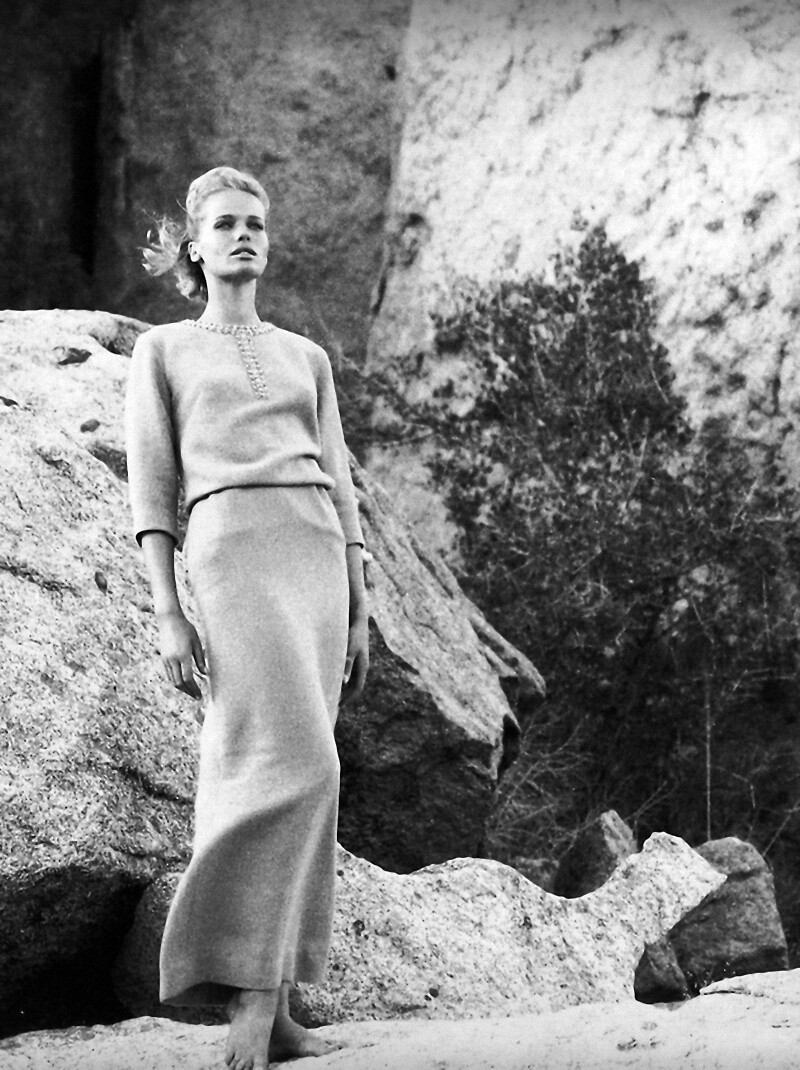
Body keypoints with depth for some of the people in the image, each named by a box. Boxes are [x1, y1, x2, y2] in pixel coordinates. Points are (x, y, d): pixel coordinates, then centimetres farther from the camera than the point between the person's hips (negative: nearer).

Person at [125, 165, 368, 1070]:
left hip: (317, 557, 5)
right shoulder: (161, 352, 13)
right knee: (293, 763, -21)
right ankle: (250, 990, -18)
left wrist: (360, 617, 13)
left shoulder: (306, 357, 25)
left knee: (285, 771, 0)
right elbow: (152, 490, 4)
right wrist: (167, 616, -7)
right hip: (232, 551, -5)